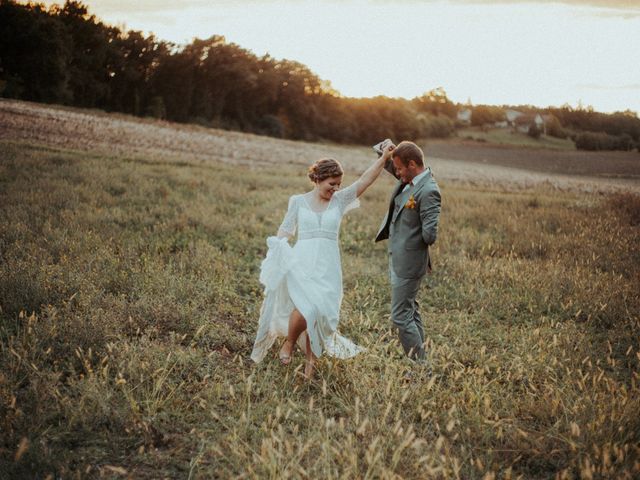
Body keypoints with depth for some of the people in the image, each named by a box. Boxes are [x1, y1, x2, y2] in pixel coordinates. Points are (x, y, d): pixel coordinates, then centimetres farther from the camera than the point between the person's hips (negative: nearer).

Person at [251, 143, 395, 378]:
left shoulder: (340, 200, 10)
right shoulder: (298, 201, 7)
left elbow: (365, 179, 2)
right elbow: (285, 231, 9)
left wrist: (384, 158, -7)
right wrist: (277, 246, -10)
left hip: (328, 265, 3)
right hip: (302, 262, -3)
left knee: (321, 311, -5)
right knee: (306, 308, -23)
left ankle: (310, 358, 13)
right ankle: (289, 343, 4)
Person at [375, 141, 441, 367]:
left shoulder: (428, 191, -24)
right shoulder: (408, 180, 2)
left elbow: (430, 235, -27)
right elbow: (387, 165, 22)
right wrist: (386, 152, 2)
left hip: (408, 262, -10)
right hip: (398, 259, 10)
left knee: (401, 316, -4)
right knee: (410, 310, 20)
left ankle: (420, 364, 6)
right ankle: (419, 360, 32)